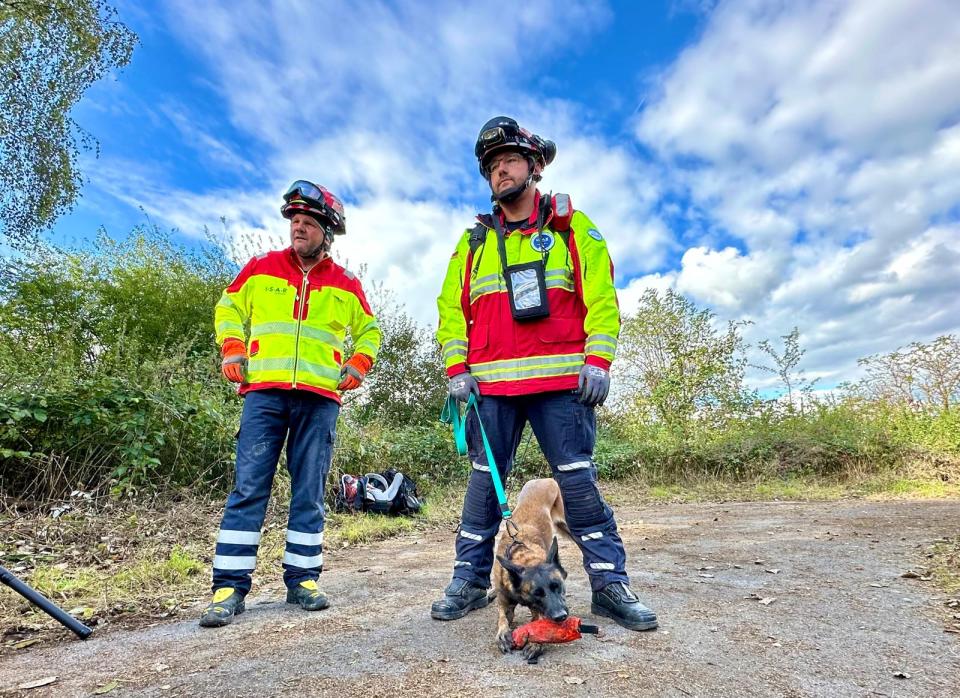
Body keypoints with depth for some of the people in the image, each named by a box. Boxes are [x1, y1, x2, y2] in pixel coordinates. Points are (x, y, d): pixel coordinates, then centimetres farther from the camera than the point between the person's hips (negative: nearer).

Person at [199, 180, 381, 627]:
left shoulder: (346, 286, 11)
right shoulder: (261, 268, 10)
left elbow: (369, 331, 23)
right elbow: (228, 309, 21)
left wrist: (357, 366, 8)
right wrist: (232, 352, 7)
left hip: (320, 399, 1)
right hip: (264, 392, 0)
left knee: (309, 493, 5)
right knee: (248, 488, -2)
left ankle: (302, 580, 16)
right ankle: (230, 586, 7)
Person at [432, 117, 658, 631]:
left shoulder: (572, 228, 10)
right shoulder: (474, 240, 17)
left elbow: (601, 298, 3)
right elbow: (452, 306, 14)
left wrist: (597, 361, -9)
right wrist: (456, 368, 3)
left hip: (562, 381, -2)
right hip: (490, 384, 3)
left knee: (579, 481, 0)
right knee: (484, 481, 8)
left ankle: (609, 583, 13)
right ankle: (470, 580, 21)